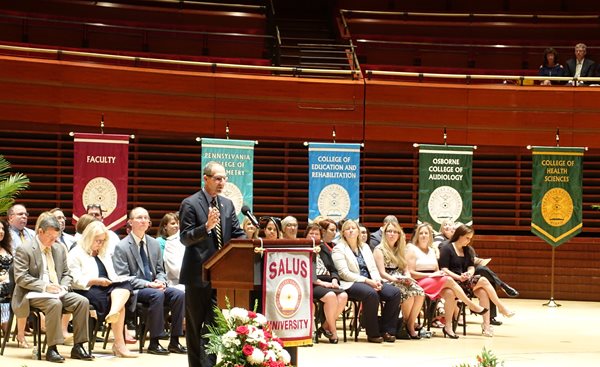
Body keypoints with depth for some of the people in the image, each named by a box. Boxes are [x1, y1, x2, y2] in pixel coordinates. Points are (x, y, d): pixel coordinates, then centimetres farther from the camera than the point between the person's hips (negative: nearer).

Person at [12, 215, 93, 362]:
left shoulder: (60, 248, 14)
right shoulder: (24, 250, -6)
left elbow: (66, 274, 18)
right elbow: (20, 278, -13)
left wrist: (63, 286, -5)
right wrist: (44, 286, -23)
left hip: (57, 291, 6)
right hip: (33, 294, -6)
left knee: (82, 301, -19)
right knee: (55, 303, -36)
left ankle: (78, 347, -14)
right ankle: (51, 349, -29)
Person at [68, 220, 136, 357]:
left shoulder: (104, 255, 28)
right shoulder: (75, 254, 4)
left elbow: (113, 276, 23)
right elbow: (75, 280, -8)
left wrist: (116, 281, -2)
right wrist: (96, 281, -20)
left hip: (108, 289, 6)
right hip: (87, 291, -6)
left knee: (125, 285, -31)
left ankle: (113, 313, -53)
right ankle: (119, 344, -37)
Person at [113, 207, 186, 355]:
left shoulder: (154, 244, 13)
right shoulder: (122, 247, -6)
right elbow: (123, 277, -11)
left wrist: (160, 281, -8)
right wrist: (148, 284, -21)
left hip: (153, 286, 6)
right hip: (133, 290, -6)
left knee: (179, 294, -21)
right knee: (157, 295, -35)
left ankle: (174, 342, -15)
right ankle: (154, 343, -27)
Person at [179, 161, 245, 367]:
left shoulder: (227, 204, 11)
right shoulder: (190, 204, -6)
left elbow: (237, 234, 11)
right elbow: (185, 238, -12)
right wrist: (206, 226, -27)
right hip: (198, 274, -4)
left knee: (213, 323, 2)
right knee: (194, 324, 5)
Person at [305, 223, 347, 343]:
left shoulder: (324, 249, 24)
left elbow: (333, 270, 23)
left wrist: (334, 280, 1)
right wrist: (321, 282, -17)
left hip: (327, 283, 6)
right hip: (311, 284, -6)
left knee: (343, 296, -24)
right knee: (330, 295, -33)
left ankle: (325, 327, -12)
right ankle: (333, 331, -19)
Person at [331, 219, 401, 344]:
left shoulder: (365, 247, 23)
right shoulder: (339, 249, 2)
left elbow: (373, 268, 17)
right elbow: (344, 274, -10)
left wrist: (377, 280, -6)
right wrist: (367, 281, -17)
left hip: (370, 282, 7)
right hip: (351, 284, -6)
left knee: (395, 292, -17)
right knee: (371, 294, -37)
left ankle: (387, 330, -11)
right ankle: (373, 334, -27)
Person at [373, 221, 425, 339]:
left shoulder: (400, 250, 21)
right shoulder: (379, 249, 0)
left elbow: (405, 269, 18)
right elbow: (382, 273, -9)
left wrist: (407, 277, -6)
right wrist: (397, 280, -21)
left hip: (401, 280, 6)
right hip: (386, 281, -6)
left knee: (420, 292, -23)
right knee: (408, 293, -32)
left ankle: (410, 325, -16)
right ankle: (405, 323, -10)